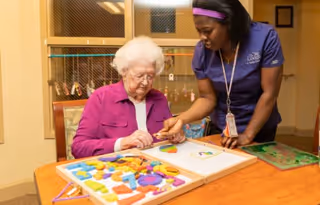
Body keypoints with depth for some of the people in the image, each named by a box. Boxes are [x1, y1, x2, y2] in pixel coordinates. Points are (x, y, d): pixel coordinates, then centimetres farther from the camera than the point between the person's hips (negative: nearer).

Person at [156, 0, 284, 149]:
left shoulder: (265, 37, -23)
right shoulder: (202, 51, -16)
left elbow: (269, 94, -21)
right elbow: (208, 98, -11)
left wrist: (247, 136, -21)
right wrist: (181, 119, -28)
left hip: (259, 129, -2)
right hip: (219, 129, 3)